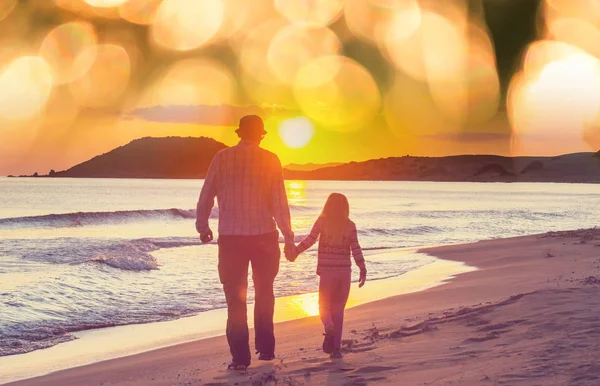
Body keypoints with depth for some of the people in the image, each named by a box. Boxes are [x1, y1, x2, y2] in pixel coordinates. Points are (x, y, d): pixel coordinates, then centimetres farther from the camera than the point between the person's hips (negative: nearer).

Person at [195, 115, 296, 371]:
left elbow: (206, 196, 3)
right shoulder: (270, 160, -4)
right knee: (264, 293, 19)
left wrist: (202, 226, 19)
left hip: (230, 237, 0)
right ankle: (265, 348, 21)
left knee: (235, 297, 5)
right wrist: (289, 238, -3)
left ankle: (240, 357, -1)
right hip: (264, 235, 1)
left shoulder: (222, 158, -2)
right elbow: (279, 202, -7)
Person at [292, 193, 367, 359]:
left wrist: (295, 251, -5)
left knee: (324, 304, 13)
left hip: (327, 270, -2)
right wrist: (363, 269, 1)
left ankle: (329, 329, -20)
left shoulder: (322, 221, 1)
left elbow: (311, 239, -12)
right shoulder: (350, 225, 4)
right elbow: (355, 248, -2)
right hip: (345, 270, 2)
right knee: (338, 309, 10)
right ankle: (336, 348, 7)